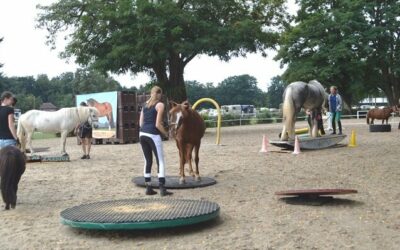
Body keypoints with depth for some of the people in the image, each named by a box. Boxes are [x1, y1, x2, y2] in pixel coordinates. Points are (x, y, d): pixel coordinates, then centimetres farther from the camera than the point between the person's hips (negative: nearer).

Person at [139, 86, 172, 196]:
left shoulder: (145, 105, 15)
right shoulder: (160, 105, -4)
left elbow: (141, 123, 12)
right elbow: (157, 125, -11)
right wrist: (166, 133, 3)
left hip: (142, 134, 7)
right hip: (153, 135, -6)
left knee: (148, 161, 13)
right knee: (161, 162, -1)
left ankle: (148, 188, 14)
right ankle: (162, 189, -5)